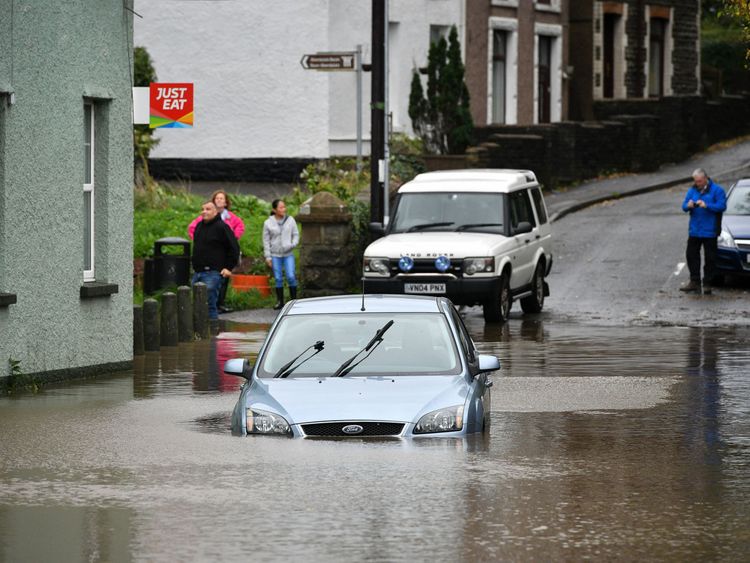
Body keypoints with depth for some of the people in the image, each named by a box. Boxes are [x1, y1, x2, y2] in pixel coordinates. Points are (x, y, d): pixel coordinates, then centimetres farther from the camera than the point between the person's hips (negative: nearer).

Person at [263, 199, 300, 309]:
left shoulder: (290, 220, 2)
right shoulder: (268, 223, -1)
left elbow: (296, 234, 9)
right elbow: (266, 240, 2)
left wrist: (293, 244, -11)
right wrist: (268, 257, -1)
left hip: (288, 254, 0)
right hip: (275, 255, 0)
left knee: (291, 277, -10)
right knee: (278, 279, 3)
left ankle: (294, 299, 1)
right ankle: (280, 301, 12)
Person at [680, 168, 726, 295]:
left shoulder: (716, 190, -4)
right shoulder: (692, 190, 10)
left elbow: (722, 206, -13)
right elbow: (684, 206, 7)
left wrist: (706, 205, -24)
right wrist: (688, 206, -17)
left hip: (709, 231, -5)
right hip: (694, 230, 5)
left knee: (709, 258, 0)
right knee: (691, 255, 4)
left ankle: (707, 283, 8)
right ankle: (694, 282, 12)